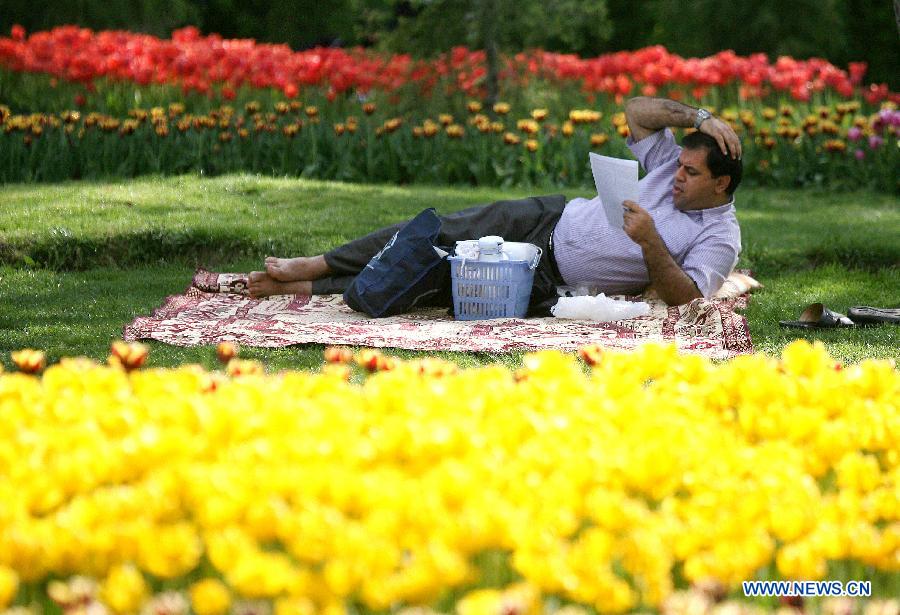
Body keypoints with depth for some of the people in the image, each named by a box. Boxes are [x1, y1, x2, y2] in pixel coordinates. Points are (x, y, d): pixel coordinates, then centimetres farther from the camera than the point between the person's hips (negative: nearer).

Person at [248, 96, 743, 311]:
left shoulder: (720, 238, -13)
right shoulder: (672, 167, 3)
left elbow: (682, 297, -24)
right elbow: (636, 110, 6)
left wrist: (650, 241, -33)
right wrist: (698, 117, -7)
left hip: (550, 282, -5)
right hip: (549, 219, 6)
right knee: (439, 234, -6)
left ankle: (308, 288, -7)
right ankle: (315, 268, 5)